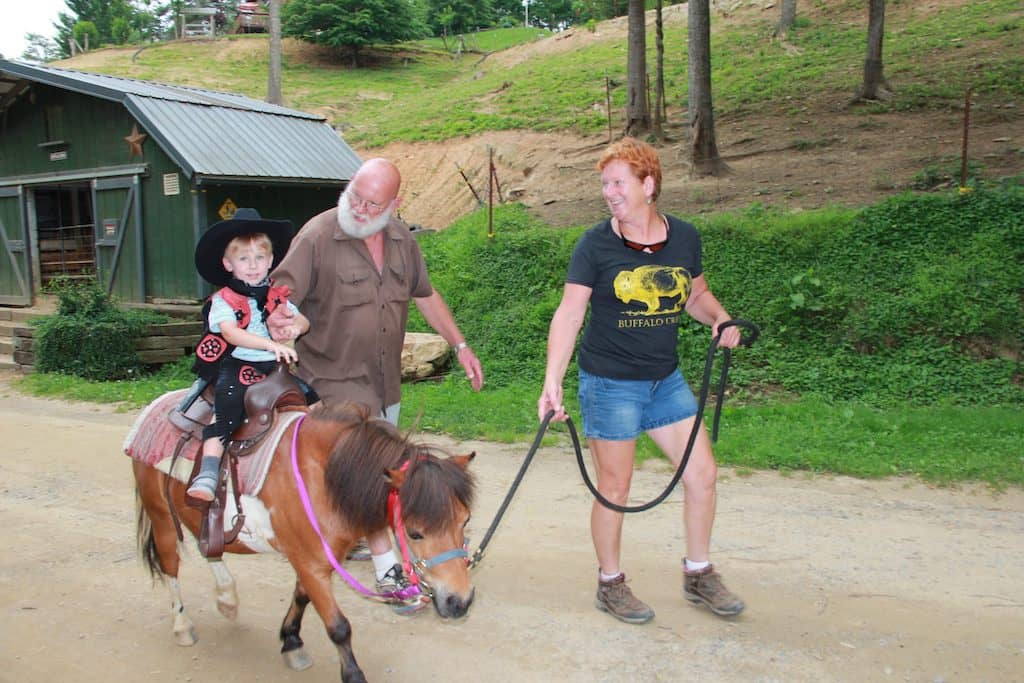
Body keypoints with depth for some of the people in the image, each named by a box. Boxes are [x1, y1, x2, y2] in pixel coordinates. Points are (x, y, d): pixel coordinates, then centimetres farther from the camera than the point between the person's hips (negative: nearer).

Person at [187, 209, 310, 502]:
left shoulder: (278, 296, 15)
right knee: (227, 404, -28)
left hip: (276, 366, 4)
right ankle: (208, 470, -30)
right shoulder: (224, 299, 2)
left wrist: (294, 326, -14)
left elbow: (302, 319, 13)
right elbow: (230, 333, -14)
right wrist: (271, 344, -28)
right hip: (238, 366, -4)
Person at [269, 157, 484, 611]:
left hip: (386, 378, 7)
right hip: (337, 378, -6)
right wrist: (276, 319, -42)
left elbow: (426, 296, 13)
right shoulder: (317, 237, -16)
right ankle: (388, 573, -3)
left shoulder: (401, 239, 3)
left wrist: (460, 346, 13)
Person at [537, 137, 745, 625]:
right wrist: (552, 382, -23)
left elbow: (696, 294, 16)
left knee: (702, 474, 8)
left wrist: (720, 318, -6)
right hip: (609, 383, -4)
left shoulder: (684, 238, 1)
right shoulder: (595, 245, -11)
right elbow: (569, 314, -14)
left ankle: (698, 574, 29)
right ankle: (610, 584, 26)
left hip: (665, 379, 5)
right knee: (614, 489, 5)